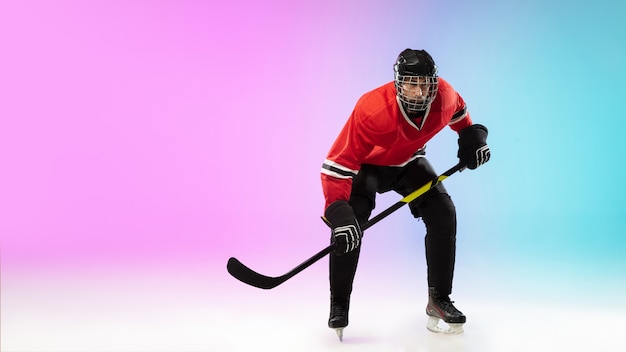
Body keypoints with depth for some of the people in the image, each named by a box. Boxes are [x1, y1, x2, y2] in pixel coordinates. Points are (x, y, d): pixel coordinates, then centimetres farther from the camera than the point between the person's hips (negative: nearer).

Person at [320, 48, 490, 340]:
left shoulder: (444, 95, -24)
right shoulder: (371, 109, -40)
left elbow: (457, 110, 5)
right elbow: (338, 163, -40)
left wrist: (471, 136, -7)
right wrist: (338, 212, -49)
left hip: (409, 162, 5)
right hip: (366, 163, -4)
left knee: (443, 214, -8)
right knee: (349, 221, -24)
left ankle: (438, 299, 7)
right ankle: (339, 305, -7)